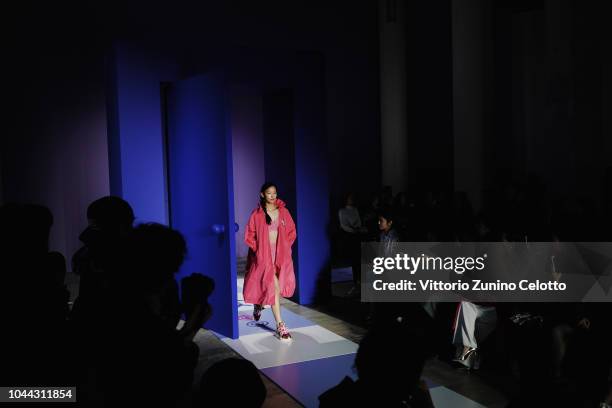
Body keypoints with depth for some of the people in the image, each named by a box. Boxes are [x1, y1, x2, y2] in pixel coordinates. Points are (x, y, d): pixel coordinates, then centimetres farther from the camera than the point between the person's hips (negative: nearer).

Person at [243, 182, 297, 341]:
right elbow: (250, 236, 1)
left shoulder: (283, 212, 4)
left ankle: (259, 303, 42)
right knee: (274, 287, -10)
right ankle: (280, 326, -7)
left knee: (277, 287, 8)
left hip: (282, 255, 4)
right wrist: (259, 250, -5)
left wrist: (285, 247, 2)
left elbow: (291, 232, 11)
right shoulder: (257, 214, -4)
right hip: (263, 256, -3)